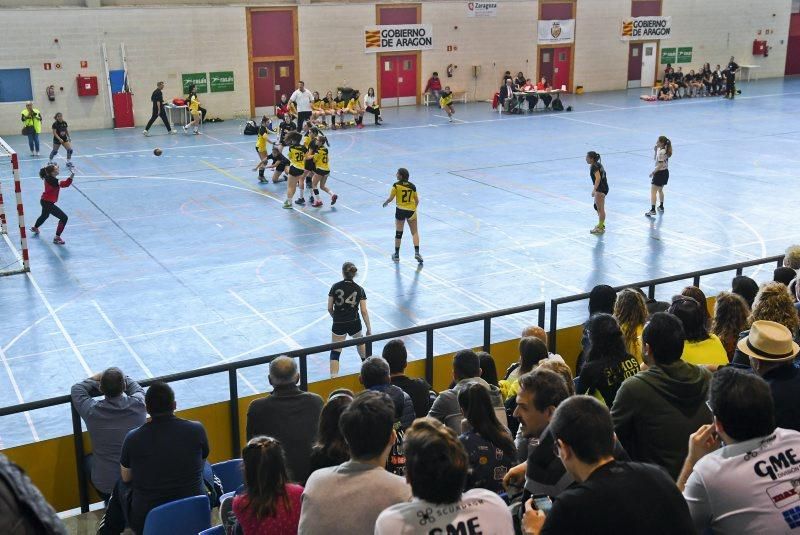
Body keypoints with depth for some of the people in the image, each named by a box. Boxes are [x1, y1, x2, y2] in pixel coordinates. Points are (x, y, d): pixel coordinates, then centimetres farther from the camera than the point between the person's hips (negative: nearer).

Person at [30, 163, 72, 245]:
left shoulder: (48, 178, -2)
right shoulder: (52, 180, -28)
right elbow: (65, 184, -39)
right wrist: (71, 177, -51)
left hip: (45, 201, 11)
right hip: (48, 203, -10)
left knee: (45, 215, 40)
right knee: (64, 218, -13)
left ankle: (35, 228, 68)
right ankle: (57, 237, -10)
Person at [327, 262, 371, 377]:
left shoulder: (335, 287, -7)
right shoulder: (359, 289, -6)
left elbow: (329, 308, -2)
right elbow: (364, 311, -6)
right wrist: (369, 329, 3)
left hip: (338, 324, -2)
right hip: (354, 323, 2)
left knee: (335, 352, 6)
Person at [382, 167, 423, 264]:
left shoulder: (396, 185, -10)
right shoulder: (412, 186, 1)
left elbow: (390, 199, -8)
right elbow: (417, 201, 6)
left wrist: (385, 203, 13)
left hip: (400, 211, -2)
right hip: (411, 211, 2)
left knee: (398, 233, 10)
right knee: (415, 233, 10)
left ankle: (396, 255, 18)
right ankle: (417, 253, -4)